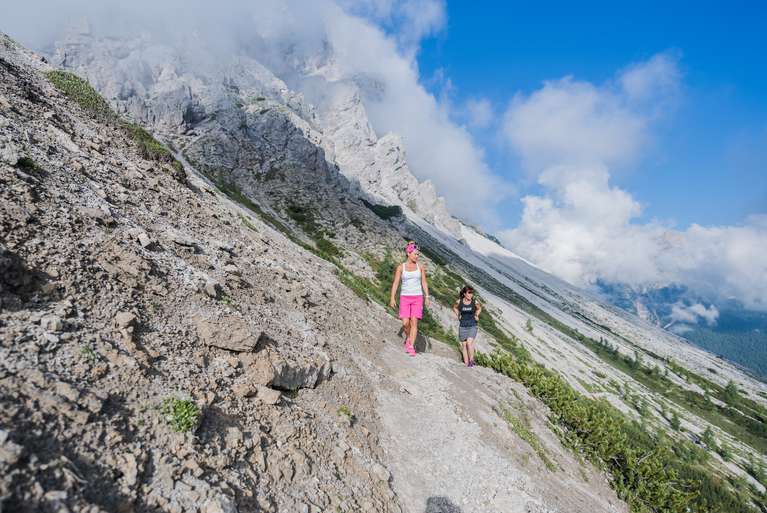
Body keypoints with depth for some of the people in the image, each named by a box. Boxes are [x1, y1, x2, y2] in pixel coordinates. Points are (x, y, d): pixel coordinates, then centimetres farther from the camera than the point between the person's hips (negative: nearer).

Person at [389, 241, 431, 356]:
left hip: (417, 298, 1)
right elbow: (395, 283, -4)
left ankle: (411, 347, -2)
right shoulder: (400, 267, -2)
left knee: (414, 322, -9)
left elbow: (424, 283, 6)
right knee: (405, 323, -8)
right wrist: (392, 298, -10)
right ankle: (408, 338, 24)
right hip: (405, 298, -1)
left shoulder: (420, 267, 3)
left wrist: (427, 297, 0)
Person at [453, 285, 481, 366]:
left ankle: (471, 360, -3)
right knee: (464, 345, 6)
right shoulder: (459, 302, -6)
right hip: (462, 326, 2)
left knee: (469, 342, -19)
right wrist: (458, 315, 5)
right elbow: (454, 308, 16)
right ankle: (466, 363, 15)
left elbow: (479, 308, 17)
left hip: (472, 326, -2)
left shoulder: (475, 302, -6)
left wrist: (476, 315, 6)